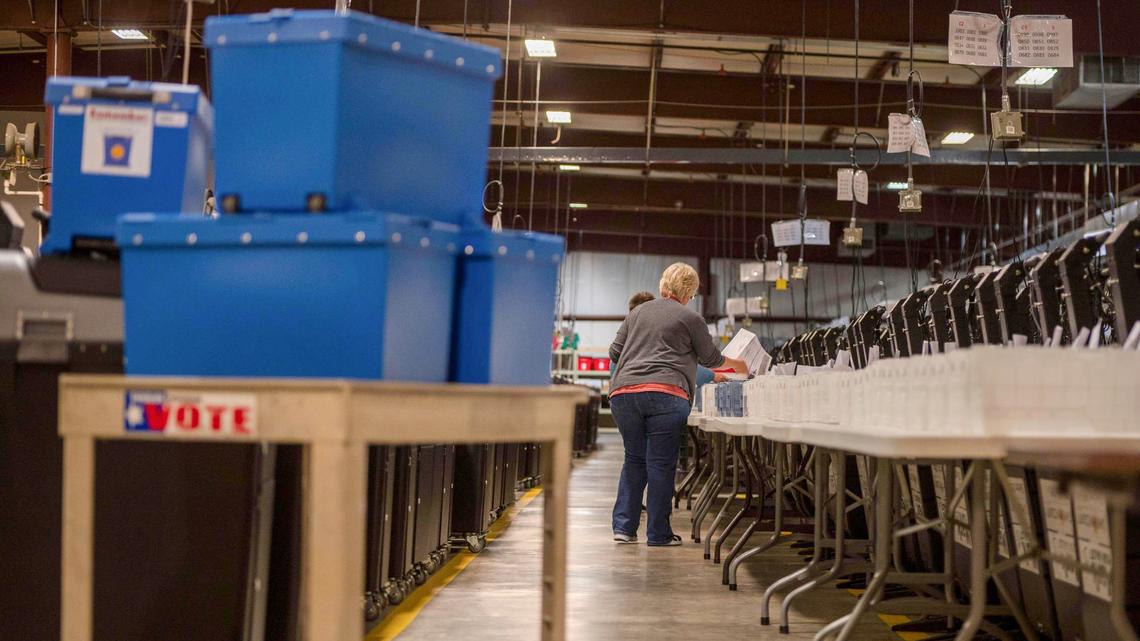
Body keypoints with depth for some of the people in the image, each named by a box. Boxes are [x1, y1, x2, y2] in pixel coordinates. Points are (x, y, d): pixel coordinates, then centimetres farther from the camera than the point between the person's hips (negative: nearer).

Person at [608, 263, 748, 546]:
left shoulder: (637, 312, 20)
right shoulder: (690, 318, 6)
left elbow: (614, 352, 20)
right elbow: (711, 358, 14)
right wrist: (735, 365, 33)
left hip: (623, 393, 5)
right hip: (664, 393, -5)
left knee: (634, 459, 14)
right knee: (661, 463, 1)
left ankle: (623, 527, 11)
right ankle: (658, 533, 5)